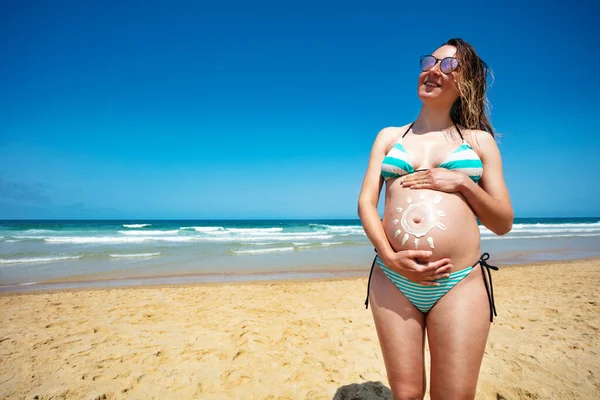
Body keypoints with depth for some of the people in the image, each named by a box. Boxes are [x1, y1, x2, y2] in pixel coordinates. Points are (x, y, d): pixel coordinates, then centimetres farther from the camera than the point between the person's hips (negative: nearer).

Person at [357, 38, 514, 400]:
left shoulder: (480, 141, 11)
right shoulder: (389, 136, 13)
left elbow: (504, 223, 10)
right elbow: (366, 203, 4)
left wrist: (463, 183, -7)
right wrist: (389, 256, -12)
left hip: (460, 284, 0)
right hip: (393, 280, 1)